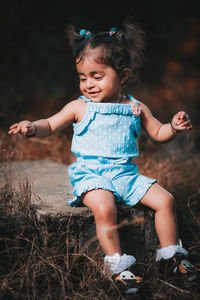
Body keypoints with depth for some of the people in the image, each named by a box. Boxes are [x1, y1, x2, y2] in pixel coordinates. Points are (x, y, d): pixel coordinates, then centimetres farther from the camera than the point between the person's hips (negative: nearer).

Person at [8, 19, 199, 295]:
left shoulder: (136, 108, 8)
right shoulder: (80, 107, 1)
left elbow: (158, 133, 17)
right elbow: (51, 125, 5)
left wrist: (174, 127, -4)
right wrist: (32, 127, -15)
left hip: (126, 172, 4)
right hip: (91, 174, -3)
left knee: (165, 200, -8)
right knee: (104, 207, -32)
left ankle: (170, 257, 8)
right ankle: (117, 265, -17)